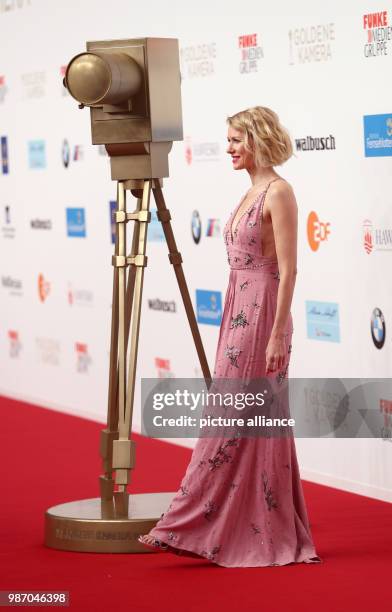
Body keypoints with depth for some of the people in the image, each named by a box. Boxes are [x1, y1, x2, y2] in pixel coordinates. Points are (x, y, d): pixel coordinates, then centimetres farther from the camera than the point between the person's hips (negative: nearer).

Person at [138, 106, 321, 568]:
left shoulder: (278, 192, -11)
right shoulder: (250, 194, 16)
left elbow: (287, 269, -16)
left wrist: (278, 334, -20)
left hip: (262, 316, -10)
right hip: (238, 313, 10)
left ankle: (187, 525, -3)